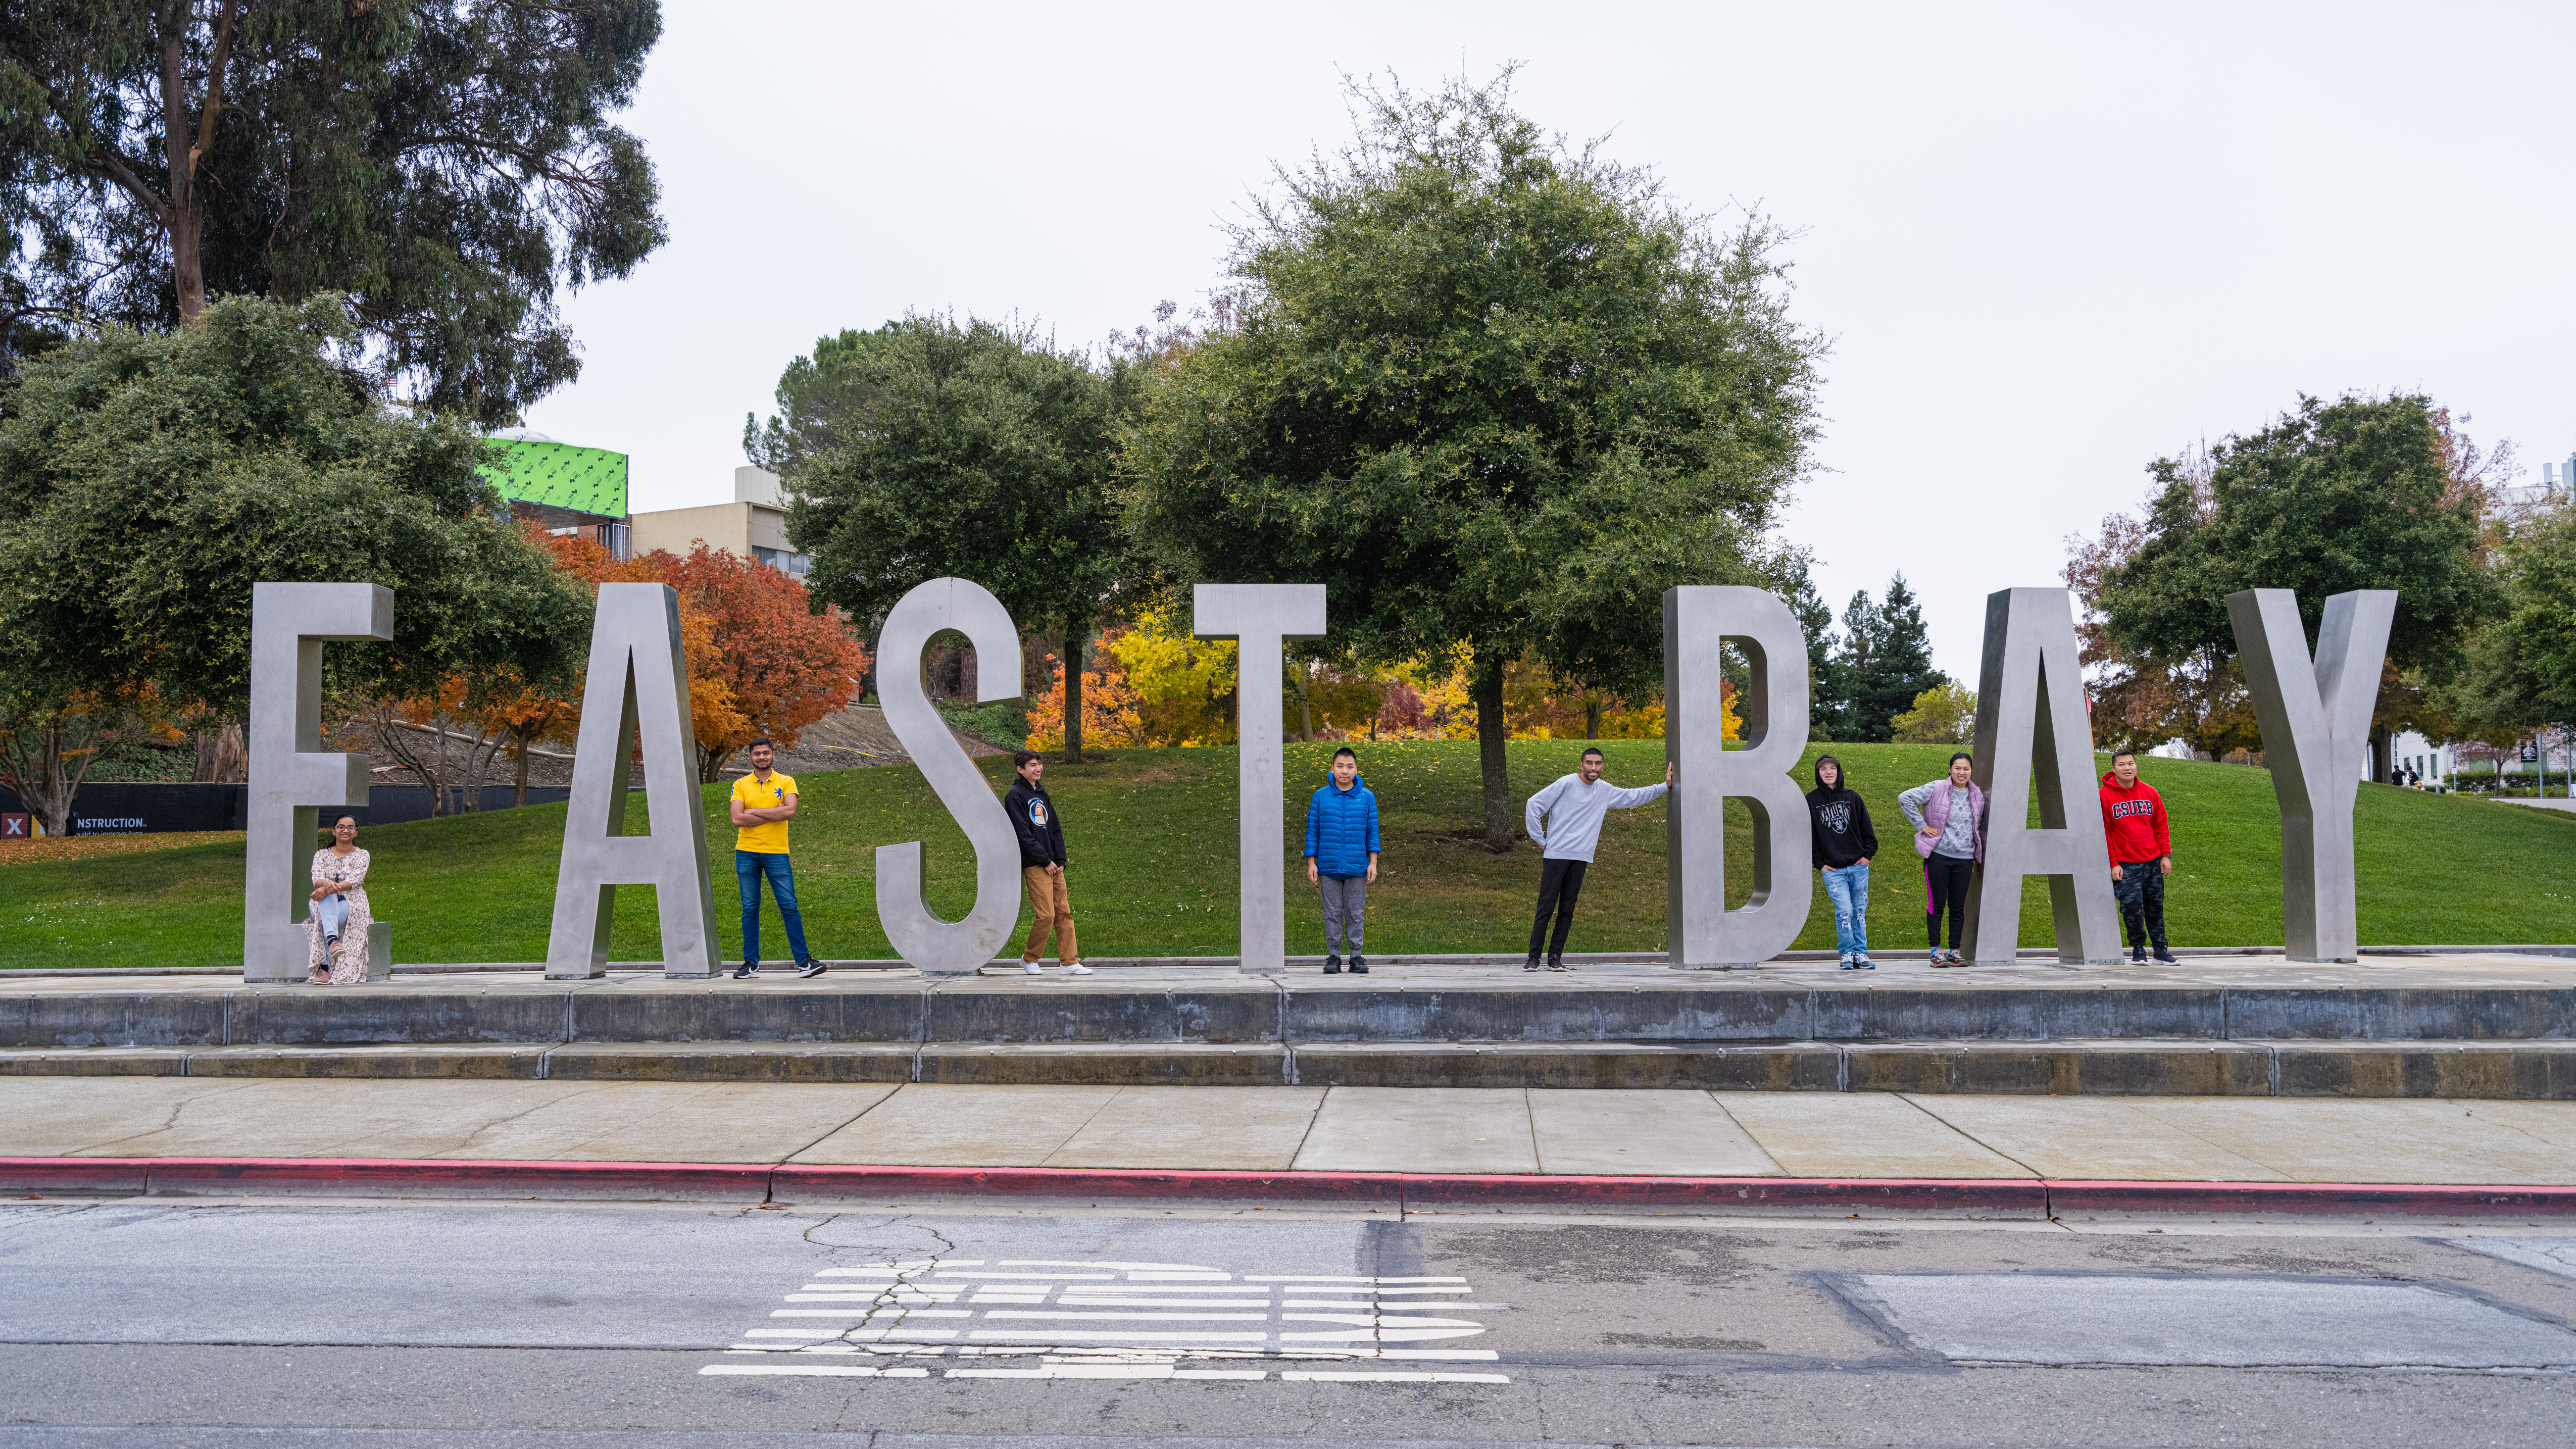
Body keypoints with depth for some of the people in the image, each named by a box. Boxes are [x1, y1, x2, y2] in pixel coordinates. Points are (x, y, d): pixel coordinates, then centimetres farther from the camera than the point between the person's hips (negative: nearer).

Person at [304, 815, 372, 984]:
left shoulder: (361, 855, 9)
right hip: (325, 903, 1)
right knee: (328, 895, -38)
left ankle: (324, 967, -44)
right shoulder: (322, 855, 16)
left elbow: (354, 881, -9)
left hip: (351, 904, -1)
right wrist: (327, 883, -30)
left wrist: (329, 888, -27)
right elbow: (317, 879, -3)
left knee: (324, 919, -35)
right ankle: (333, 940, -59)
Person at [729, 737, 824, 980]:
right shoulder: (741, 785, 6)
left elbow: (790, 811, -13)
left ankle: (804, 962, 1)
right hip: (747, 853, 1)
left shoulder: (786, 782, 5)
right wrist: (774, 814, -11)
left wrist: (755, 811, -11)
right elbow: (737, 820, -9)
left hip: (776, 853, -1)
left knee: (789, 907, -3)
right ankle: (751, 964, 11)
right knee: (750, 909, 5)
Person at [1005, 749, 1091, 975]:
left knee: (1064, 912, 3)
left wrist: (1060, 859, 4)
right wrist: (1045, 861, -14)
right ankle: (1029, 959, 10)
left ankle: (1068, 962, 6)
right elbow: (1024, 834, -13)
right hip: (1034, 866, -7)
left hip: (1054, 865, 7)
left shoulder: (1042, 794, 18)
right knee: (1046, 915, -9)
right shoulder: (1016, 796, -7)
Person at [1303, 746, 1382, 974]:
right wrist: (1311, 863, 1)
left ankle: (1357, 956, 12)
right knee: (1332, 913, 4)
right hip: (1328, 868, 0)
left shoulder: (1367, 797, 4)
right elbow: (1312, 831, 5)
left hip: (1357, 869, 0)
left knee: (1356, 913, 4)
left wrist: (1373, 863, 0)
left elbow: (1372, 831, 6)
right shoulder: (1321, 796, 3)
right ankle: (1333, 956, 11)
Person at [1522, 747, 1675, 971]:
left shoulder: (1605, 791, 12)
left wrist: (1665, 786, 21)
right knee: (1546, 908, -7)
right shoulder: (1566, 784, -5)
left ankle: (1555, 958, 9)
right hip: (1556, 854, -5)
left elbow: (1633, 796, 25)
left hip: (1580, 858, 5)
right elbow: (1534, 805, -4)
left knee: (1567, 911, 4)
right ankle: (1533, 958, -2)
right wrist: (1540, 839, -3)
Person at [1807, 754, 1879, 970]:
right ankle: (1847, 953, 4)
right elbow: (1808, 834, 6)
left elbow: (1866, 828, 12)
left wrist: (1868, 853, 2)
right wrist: (1819, 863, 1)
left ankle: (1861, 953, 16)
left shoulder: (1852, 797, 7)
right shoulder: (1811, 800, 3)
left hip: (1858, 866, 2)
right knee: (1844, 910, -12)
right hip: (1833, 869, -2)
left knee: (1859, 911, 6)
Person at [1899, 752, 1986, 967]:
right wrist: (1922, 825, -9)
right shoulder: (1935, 789, -4)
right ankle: (1936, 951, 4)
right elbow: (1905, 798, -8)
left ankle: (1955, 951, 13)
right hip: (1938, 855, -4)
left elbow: (1980, 826, 24)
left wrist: (1977, 856, 17)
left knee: (1958, 907, 6)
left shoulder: (1978, 797, 10)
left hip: (1964, 858, 4)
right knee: (1937, 904, -1)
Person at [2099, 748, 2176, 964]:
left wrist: (2165, 855, 4)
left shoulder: (2150, 793, 6)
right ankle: (2138, 948, 10)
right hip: (2125, 865, -3)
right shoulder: (2104, 796, -5)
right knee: (2132, 907, -10)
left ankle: (2161, 950, 20)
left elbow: (2161, 825, 12)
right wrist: (2113, 863, -8)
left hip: (2153, 862, 4)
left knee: (2155, 907, 9)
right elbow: (2103, 832, -4)